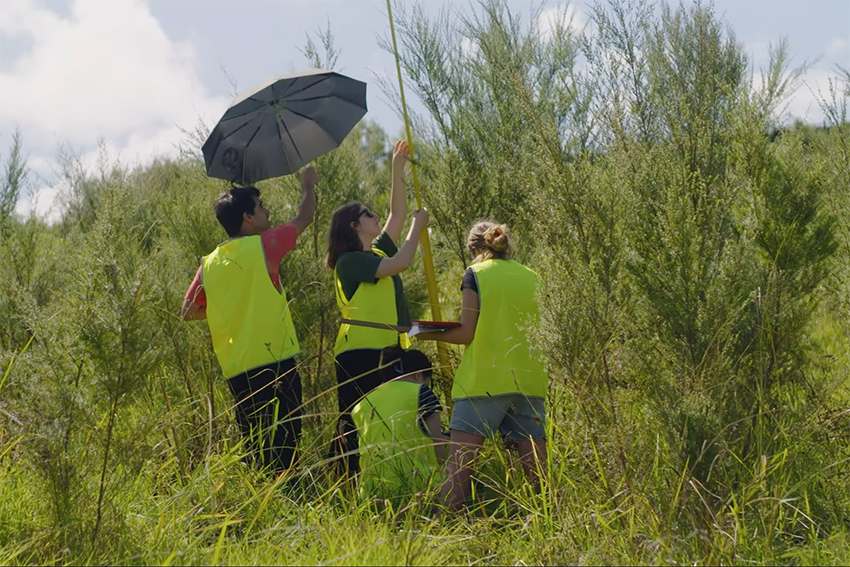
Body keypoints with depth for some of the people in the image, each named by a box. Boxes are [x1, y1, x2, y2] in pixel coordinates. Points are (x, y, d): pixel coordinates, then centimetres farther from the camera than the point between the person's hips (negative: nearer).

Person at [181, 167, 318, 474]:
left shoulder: (209, 264, 10)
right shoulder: (263, 246, -5)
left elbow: (188, 311, 20)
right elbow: (304, 218, 10)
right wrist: (309, 187, 29)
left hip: (236, 372, 6)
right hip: (274, 363, -6)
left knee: (258, 451, 12)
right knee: (285, 449, -7)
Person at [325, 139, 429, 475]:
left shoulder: (378, 251, 20)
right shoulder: (350, 261, -6)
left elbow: (397, 214, 24)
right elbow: (401, 262, -14)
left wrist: (398, 169, 19)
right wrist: (418, 226, 0)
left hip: (388, 350, 9)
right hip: (360, 351, -9)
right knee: (356, 424, -10)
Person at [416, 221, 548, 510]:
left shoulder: (476, 274, 0)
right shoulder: (532, 277, 12)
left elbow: (465, 333, -5)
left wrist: (427, 334, 9)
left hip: (484, 380, -4)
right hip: (529, 380, 4)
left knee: (459, 460, -4)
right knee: (535, 464, 3)